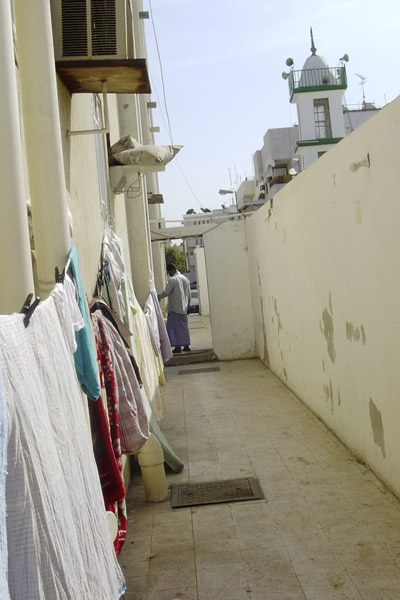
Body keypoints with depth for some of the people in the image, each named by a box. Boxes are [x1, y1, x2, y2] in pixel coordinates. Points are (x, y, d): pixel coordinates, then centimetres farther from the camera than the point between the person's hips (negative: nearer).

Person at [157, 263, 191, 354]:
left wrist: (158, 296, 2)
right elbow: (189, 294, 14)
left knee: (175, 327, -3)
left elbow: (166, 292, -13)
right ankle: (186, 345, 13)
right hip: (184, 308, 7)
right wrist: (187, 305, 21)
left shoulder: (172, 280, -12)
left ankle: (178, 347, -4)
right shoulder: (185, 279, 11)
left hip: (174, 308, -7)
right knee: (184, 326, 12)